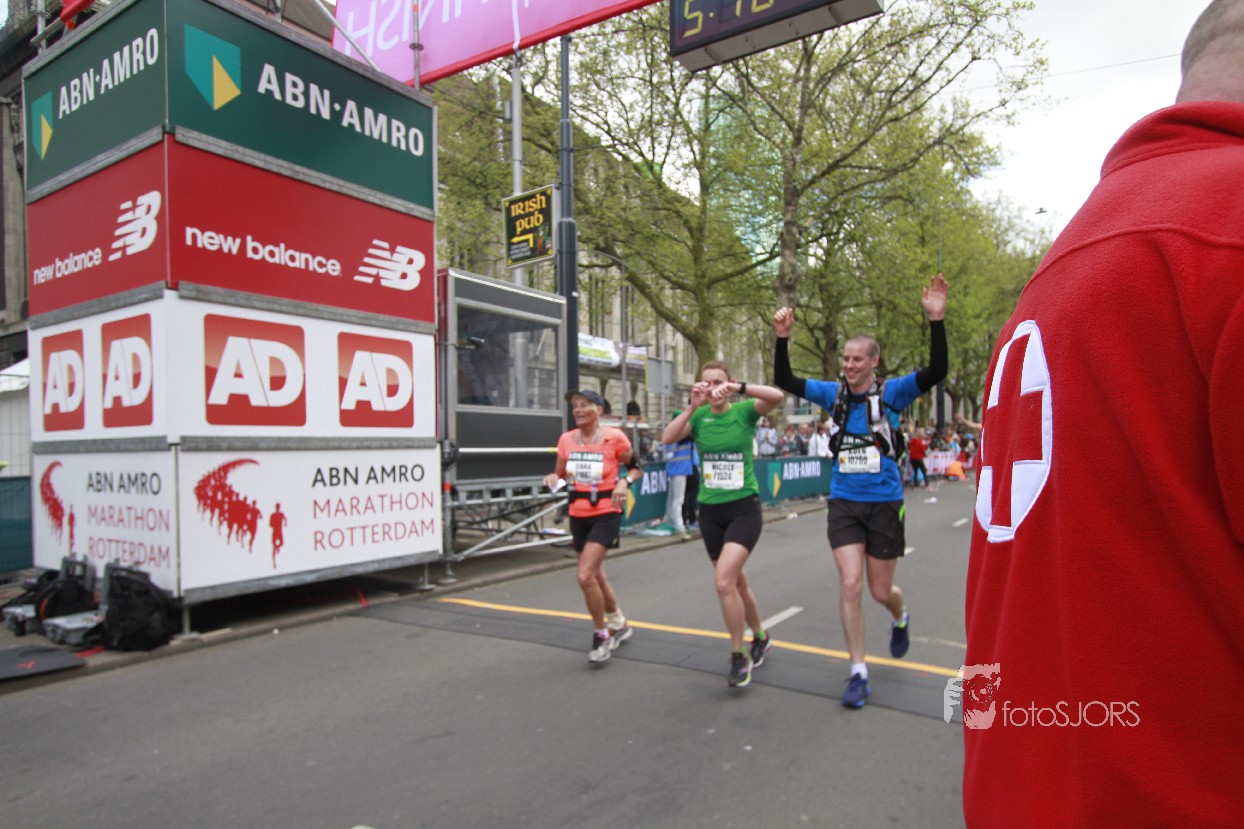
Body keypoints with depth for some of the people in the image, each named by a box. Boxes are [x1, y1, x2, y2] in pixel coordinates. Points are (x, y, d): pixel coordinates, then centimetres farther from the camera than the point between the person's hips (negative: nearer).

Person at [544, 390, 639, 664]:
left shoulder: (614, 437, -10)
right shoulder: (566, 440, 2)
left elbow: (636, 467, 1)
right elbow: (561, 474, 12)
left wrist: (625, 481, -18)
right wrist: (553, 478, -10)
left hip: (606, 514, -6)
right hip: (578, 515, 6)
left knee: (585, 576, -16)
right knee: (596, 575, 18)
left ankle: (601, 635, 7)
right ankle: (619, 624, 43)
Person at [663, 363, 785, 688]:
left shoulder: (744, 410, -6)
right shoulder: (699, 415, 3)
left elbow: (777, 396, -24)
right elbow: (669, 438, -14)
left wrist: (739, 388, -33)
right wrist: (692, 406, -23)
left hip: (744, 508, -4)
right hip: (710, 511, 5)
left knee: (724, 581, -18)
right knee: (736, 581, 16)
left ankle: (739, 656, 1)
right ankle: (760, 637, 41)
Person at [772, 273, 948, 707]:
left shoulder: (891, 392, -6)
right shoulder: (833, 393, 2)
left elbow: (936, 371, -19)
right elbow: (784, 381, -2)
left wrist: (936, 319, -29)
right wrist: (782, 338, -16)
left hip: (884, 504, -2)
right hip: (843, 503, 2)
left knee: (881, 590, 11)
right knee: (850, 583, -5)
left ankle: (900, 618, 49)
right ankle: (858, 672, 9)